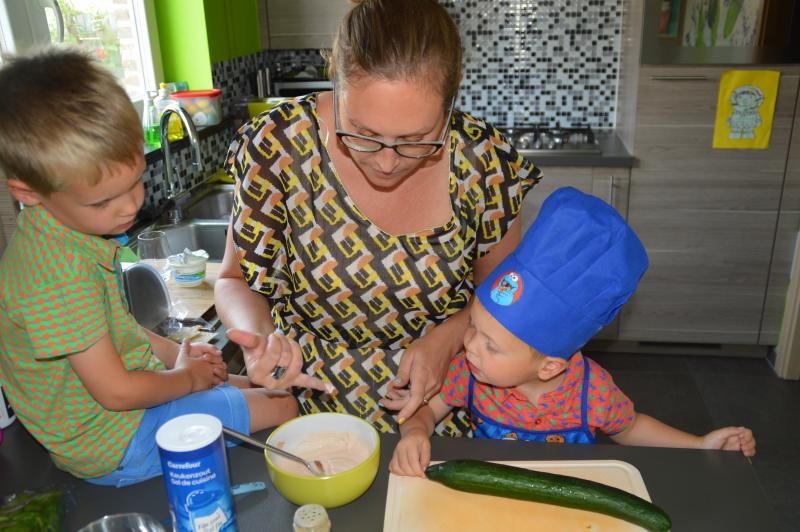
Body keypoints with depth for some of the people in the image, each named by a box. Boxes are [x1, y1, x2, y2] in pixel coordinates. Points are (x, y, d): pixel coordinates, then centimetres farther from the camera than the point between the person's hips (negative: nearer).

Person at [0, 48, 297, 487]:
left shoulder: (71, 231, -1)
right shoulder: (58, 273, -33)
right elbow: (116, 391, -27)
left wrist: (175, 352, 3)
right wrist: (188, 377, -9)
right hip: (114, 440, -9)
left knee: (260, 384, 18)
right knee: (282, 407, -7)